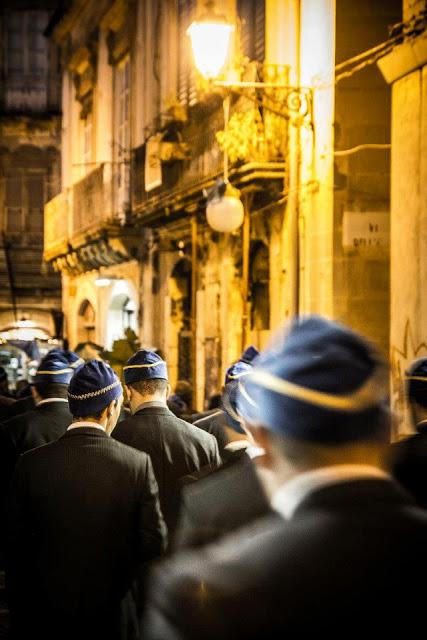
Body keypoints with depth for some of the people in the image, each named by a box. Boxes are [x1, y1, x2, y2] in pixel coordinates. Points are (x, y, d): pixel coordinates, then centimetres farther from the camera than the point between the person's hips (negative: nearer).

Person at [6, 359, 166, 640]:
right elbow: (155, 543, -10)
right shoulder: (137, 463, -12)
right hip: (113, 616, -1)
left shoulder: (31, 464, -9)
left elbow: (16, 547, -4)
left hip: (48, 615, 1)